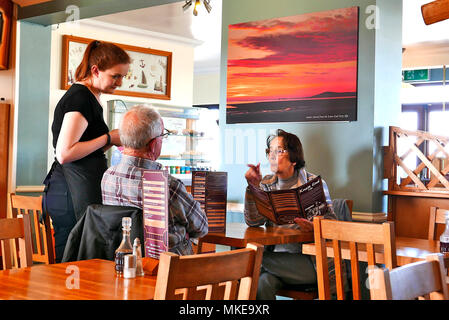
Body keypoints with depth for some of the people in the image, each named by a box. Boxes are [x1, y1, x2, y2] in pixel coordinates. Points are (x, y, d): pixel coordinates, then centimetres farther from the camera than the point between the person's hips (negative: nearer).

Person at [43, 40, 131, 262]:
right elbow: (65, 153, -20)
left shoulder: (88, 97, 18)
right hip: (72, 193, -10)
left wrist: (113, 141, 11)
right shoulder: (80, 97, -12)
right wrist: (109, 138, -12)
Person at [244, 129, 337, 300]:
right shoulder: (266, 184, 11)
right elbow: (253, 221, -1)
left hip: (308, 259, -3)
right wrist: (253, 187, -13)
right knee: (263, 283, -28)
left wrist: (314, 226, -27)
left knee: (257, 259, -27)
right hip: (275, 255, 4)